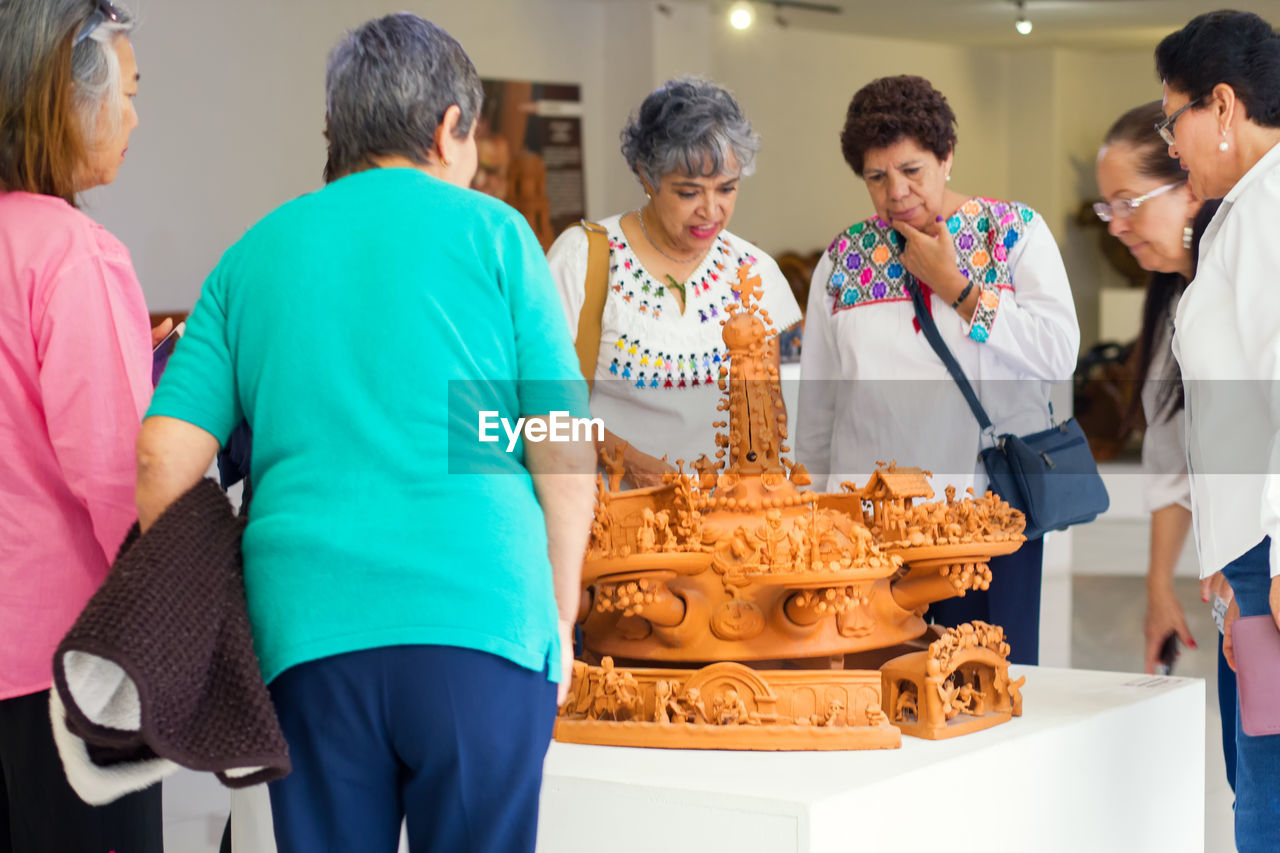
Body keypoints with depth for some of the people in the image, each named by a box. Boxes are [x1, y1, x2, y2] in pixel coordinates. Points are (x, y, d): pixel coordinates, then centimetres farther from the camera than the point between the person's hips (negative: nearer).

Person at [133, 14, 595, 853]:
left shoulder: (252, 254, 13)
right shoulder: (489, 231, 5)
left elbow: (164, 458, 4)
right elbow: (564, 455, 0)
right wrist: (557, 618, 10)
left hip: (306, 628, 3)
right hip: (478, 620, -3)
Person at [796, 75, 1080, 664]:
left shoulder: (1017, 233, 5)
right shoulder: (843, 259, 10)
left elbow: (1060, 354, -7)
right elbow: (817, 405, 15)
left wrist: (954, 285, -7)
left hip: (991, 511, -1)